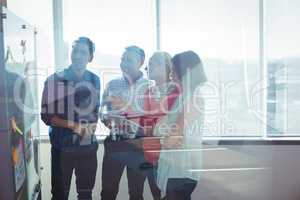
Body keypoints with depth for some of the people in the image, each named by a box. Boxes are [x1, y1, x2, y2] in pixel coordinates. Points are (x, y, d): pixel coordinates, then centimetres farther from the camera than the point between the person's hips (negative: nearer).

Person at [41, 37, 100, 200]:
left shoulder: (95, 80, 6)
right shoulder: (54, 80, -7)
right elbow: (46, 115, -8)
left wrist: (92, 124, -5)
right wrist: (73, 125, -19)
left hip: (88, 145, 3)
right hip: (62, 146, -3)